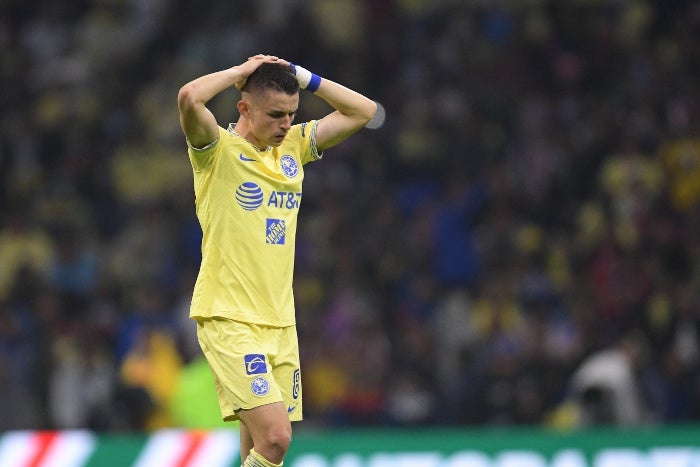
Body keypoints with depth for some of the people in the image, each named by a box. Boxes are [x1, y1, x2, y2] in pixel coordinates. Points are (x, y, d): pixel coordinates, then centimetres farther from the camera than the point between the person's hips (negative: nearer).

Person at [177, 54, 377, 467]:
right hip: (229, 320, -7)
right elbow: (189, 98, -26)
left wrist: (302, 77, 6)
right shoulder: (218, 150, -6)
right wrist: (244, 70, -10)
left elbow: (364, 111, 16)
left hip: (280, 321, 7)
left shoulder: (294, 146, 12)